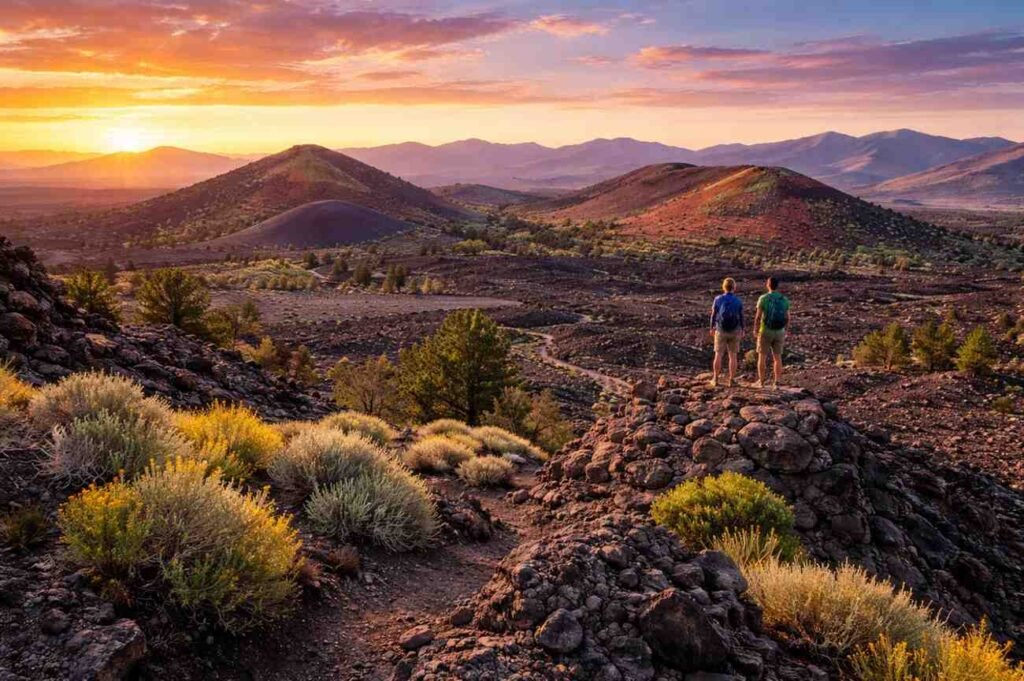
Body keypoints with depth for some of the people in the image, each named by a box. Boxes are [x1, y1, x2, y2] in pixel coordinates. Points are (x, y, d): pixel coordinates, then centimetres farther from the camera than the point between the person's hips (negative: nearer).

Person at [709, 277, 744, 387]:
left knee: (718, 355, 8)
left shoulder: (718, 299, -8)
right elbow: (741, 317, -3)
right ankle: (731, 380, 8)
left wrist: (712, 328, 12)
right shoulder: (738, 301, -7)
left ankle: (715, 379, 10)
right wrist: (742, 330, 11)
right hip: (734, 331, 0)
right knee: (733, 356, 7)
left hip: (721, 331, 0)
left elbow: (713, 315, -2)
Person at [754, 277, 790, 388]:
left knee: (762, 357, 10)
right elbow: (787, 318, 1)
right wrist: (783, 330, 16)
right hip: (779, 332, 3)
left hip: (765, 332, -3)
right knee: (777, 357, 11)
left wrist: (756, 330, 3)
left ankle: (761, 382, 13)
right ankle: (777, 383, 7)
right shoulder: (784, 299, -1)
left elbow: (758, 317, -12)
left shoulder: (763, 298, -12)